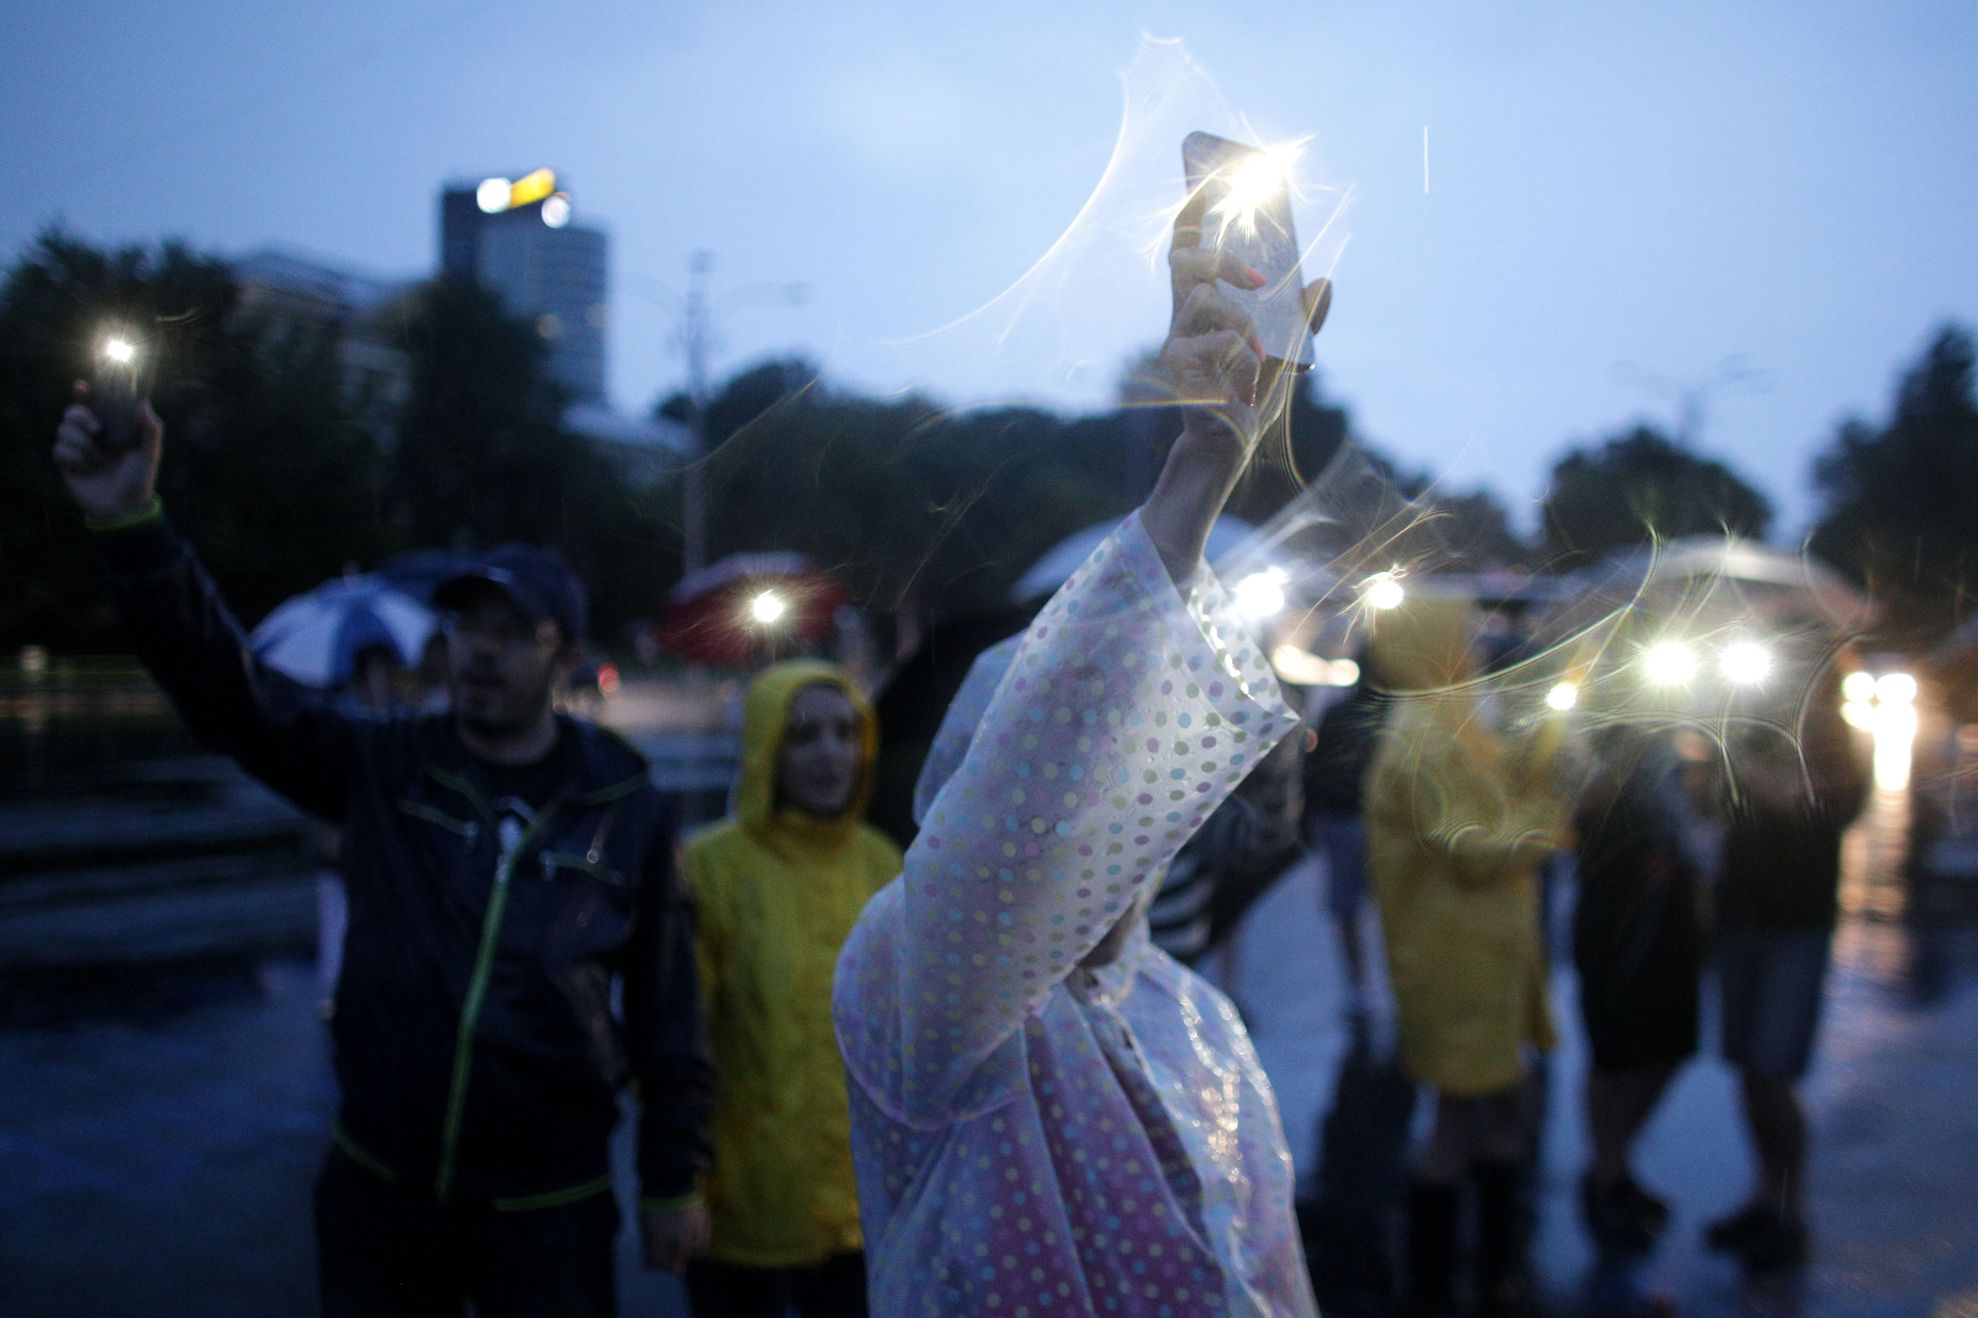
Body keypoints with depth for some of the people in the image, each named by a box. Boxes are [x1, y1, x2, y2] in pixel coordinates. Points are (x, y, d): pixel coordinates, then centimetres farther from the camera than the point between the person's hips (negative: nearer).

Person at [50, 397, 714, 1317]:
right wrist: (129, 527, -24)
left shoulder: (628, 810, -6)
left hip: (547, 1209, -2)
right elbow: (225, 686, -11)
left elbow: (667, 1004, -3)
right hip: (378, 1191, 2)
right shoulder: (381, 769, -2)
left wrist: (672, 1180, 0)